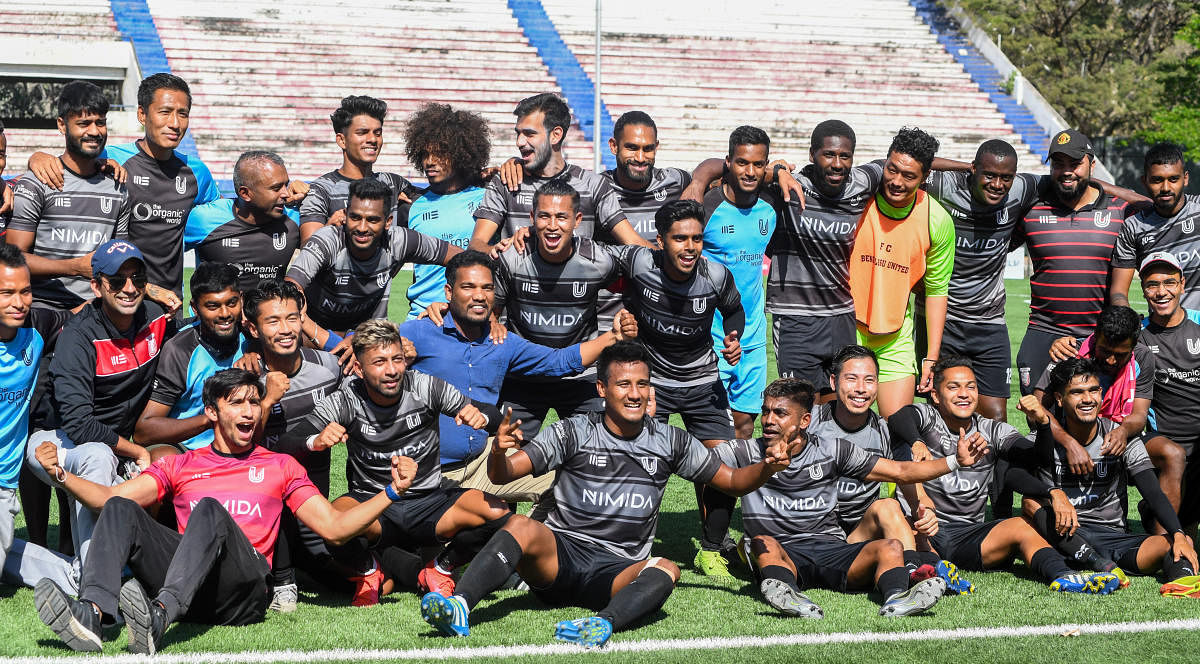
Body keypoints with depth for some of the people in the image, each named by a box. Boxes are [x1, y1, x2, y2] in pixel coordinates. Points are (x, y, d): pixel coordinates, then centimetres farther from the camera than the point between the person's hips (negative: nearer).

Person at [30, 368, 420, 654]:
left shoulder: (279, 467, 24)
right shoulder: (180, 466, 28)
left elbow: (334, 526, 16)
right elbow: (110, 498, 18)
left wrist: (392, 491, 4)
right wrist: (60, 474, 3)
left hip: (244, 592, -2)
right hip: (186, 591, 2)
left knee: (209, 510, -30)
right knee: (120, 509, -18)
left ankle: (158, 616, -56)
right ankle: (92, 615, -45)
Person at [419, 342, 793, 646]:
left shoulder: (670, 442, 11)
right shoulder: (574, 434, 3)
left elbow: (733, 481, 15)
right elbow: (502, 475, -4)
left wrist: (765, 468, -7)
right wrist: (499, 452, -28)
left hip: (616, 572, 1)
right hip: (559, 554, -1)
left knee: (664, 570, -31)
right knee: (521, 526, -32)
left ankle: (603, 624, -59)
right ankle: (459, 606, -50)